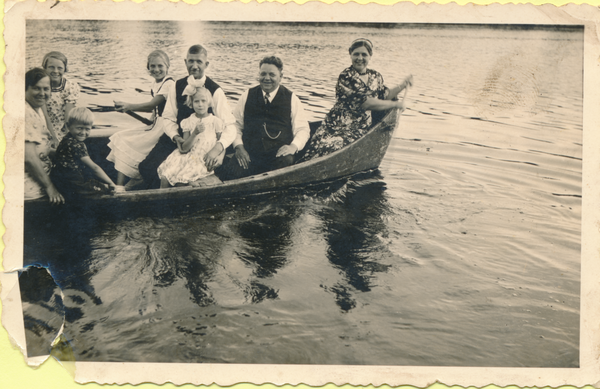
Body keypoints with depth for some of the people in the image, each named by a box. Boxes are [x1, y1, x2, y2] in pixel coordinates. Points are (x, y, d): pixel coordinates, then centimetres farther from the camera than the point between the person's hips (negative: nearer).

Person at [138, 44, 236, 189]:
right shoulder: (178, 86, 4)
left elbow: (229, 125, -13)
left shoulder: (215, 91, -8)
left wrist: (217, 149, -32)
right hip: (177, 138, 3)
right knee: (147, 167, -19)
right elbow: (168, 117, 8)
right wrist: (176, 137, -14)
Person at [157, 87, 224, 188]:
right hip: (188, 157, 2)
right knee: (165, 177, -17)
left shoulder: (215, 121, 0)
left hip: (206, 161, -2)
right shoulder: (188, 122, 5)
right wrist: (195, 133, -16)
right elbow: (184, 149, -2)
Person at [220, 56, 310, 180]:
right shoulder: (247, 96, 14)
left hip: (279, 154, 0)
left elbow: (303, 129, 11)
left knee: (285, 162, -36)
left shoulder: (291, 99, 10)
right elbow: (235, 124, 15)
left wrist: (293, 146, -9)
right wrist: (238, 146, -2)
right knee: (230, 174, -28)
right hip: (249, 152, 1)